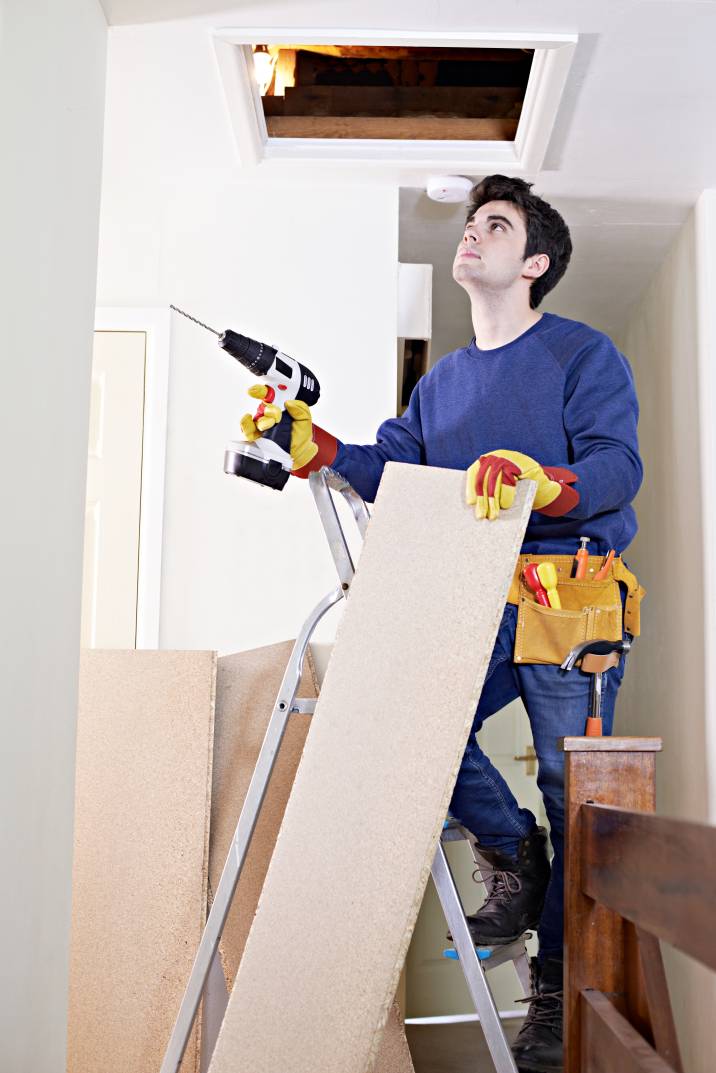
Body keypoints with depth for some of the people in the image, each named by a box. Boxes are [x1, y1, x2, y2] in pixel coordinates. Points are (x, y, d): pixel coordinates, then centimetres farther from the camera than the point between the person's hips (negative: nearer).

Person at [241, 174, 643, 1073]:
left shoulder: (583, 355, 2)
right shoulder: (444, 379, 21)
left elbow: (618, 466, -13)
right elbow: (392, 468, 11)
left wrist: (535, 481, -32)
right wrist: (315, 446, -4)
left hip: (572, 604, -5)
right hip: (479, 605, 5)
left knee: (572, 799, -1)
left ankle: (557, 990, 15)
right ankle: (512, 855, 8)